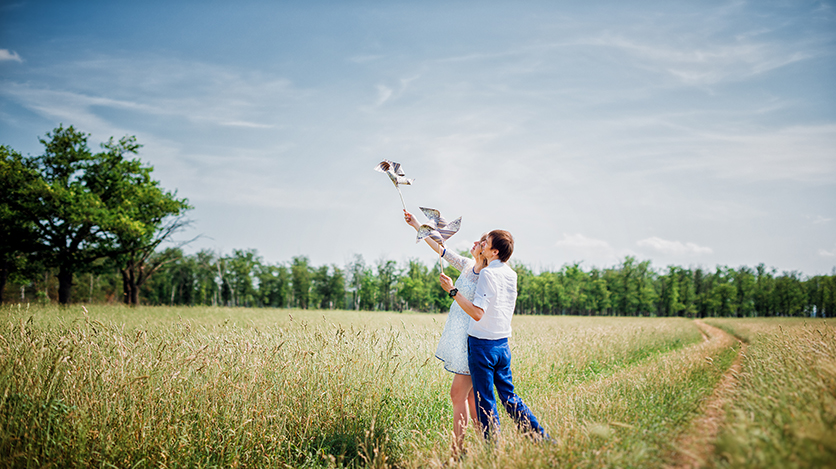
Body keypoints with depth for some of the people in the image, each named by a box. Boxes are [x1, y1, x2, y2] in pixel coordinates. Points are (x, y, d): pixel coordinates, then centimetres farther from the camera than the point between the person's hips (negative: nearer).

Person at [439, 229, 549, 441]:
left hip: (483, 344, -7)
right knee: (509, 397, 16)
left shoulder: (487, 274, -17)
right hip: (503, 344, 7)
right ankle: (543, 439, 15)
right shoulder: (511, 274, 7)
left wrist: (452, 291, -20)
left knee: (485, 403, 1)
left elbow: (477, 313, -24)